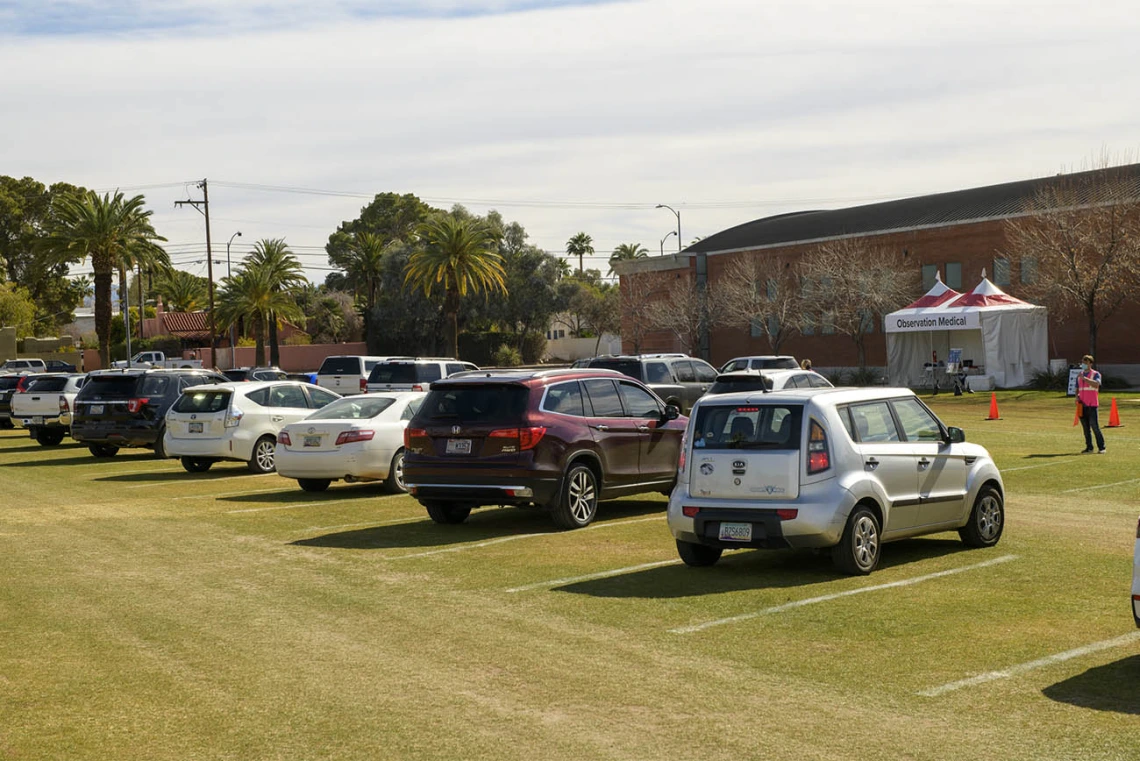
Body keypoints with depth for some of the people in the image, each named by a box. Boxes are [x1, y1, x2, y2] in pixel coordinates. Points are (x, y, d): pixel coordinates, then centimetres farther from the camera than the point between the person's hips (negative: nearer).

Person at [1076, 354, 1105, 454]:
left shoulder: (1096, 374, -1)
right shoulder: (1079, 376, 17)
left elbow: (1096, 384, -21)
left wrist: (1084, 378, -24)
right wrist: (1077, 396, 4)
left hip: (1092, 405, -6)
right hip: (1082, 405, 6)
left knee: (1094, 426, -11)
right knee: (1085, 427, 6)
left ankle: (1101, 447, -6)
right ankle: (1089, 447, 11)